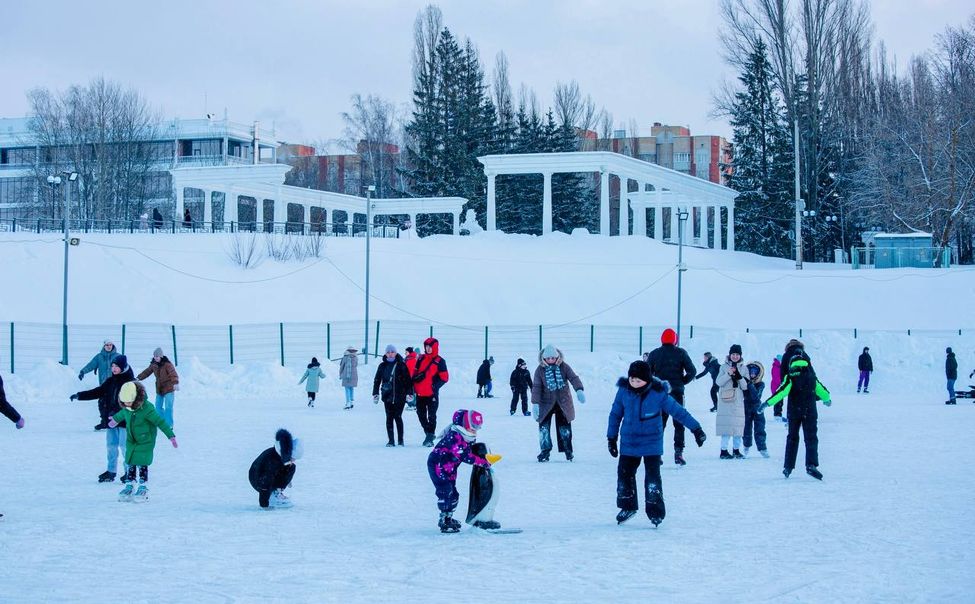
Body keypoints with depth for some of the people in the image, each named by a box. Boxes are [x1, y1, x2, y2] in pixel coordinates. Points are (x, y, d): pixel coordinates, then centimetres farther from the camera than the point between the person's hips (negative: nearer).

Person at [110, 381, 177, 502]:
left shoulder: (146, 408, -27)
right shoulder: (126, 408, -8)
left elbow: (160, 422, -22)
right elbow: (122, 413, 19)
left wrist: (171, 436, -21)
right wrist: (115, 419, 41)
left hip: (145, 441, -6)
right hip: (131, 441, 6)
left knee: (142, 464, -7)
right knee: (130, 463, 7)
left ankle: (143, 488, 3)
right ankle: (129, 485, 15)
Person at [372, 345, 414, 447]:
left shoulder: (401, 365, 0)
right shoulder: (382, 366, 8)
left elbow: (408, 380, 0)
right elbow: (377, 380, 13)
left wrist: (409, 393, -4)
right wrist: (375, 394, 7)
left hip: (400, 395, -2)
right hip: (387, 395, 3)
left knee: (398, 417, -4)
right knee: (389, 418, 0)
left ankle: (400, 440, 5)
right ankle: (391, 440, 3)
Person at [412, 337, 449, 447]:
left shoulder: (439, 361, -4)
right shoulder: (421, 358, 10)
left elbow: (444, 377, -4)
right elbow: (415, 373, 16)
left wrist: (436, 386, -14)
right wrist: (414, 385, 3)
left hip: (432, 394, -5)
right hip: (420, 393, 5)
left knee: (431, 416, -4)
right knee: (421, 415, 11)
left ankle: (430, 437, 0)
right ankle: (428, 433, 27)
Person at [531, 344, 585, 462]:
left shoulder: (563, 366, -5)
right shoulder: (540, 369, -7)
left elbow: (573, 378, -12)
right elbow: (536, 387, -10)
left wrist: (579, 390, -31)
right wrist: (535, 403, -19)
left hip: (563, 402, 1)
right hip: (546, 403, -1)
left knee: (564, 426, 7)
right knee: (544, 426, -8)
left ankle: (568, 450, 21)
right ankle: (545, 451, 3)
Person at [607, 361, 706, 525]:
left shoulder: (658, 393, -13)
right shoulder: (624, 390, -7)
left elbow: (678, 411, -6)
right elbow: (615, 414, 6)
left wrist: (696, 429, -5)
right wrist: (612, 438, 9)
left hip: (652, 442, -3)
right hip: (629, 442, 3)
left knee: (652, 476, -8)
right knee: (624, 473, 8)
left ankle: (656, 512, 3)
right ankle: (628, 506, 28)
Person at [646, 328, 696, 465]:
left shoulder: (654, 354, 2)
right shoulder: (680, 353, -2)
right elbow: (691, 371, -7)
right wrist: (682, 382, 6)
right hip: (677, 392, -1)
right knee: (679, 423, 6)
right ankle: (678, 452, -3)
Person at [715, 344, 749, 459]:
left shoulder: (743, 368, 9)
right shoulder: (724, 367, 6)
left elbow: (745, 386, 4)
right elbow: (719, 382, -3)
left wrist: (739, 377, -13)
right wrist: (729, 374, -17)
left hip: (738, 401, 2)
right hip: (725, 401, -2)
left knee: (738, 426, 3)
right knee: (726, 426, -8)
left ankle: (737, 450, 13)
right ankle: (724, 451, -4)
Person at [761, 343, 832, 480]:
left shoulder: (790, 377, -10)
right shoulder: (811, 375, 0)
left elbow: (782, 391, -17)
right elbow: (819, 388, 13)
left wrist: (767, 403, -14)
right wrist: (827, 399, 33)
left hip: (794, 411, -1)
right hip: (810, 411, 1)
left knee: (792, 438, 13)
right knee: (811, 438, -1)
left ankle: (788, 467, 13)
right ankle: (811, 464, -20)